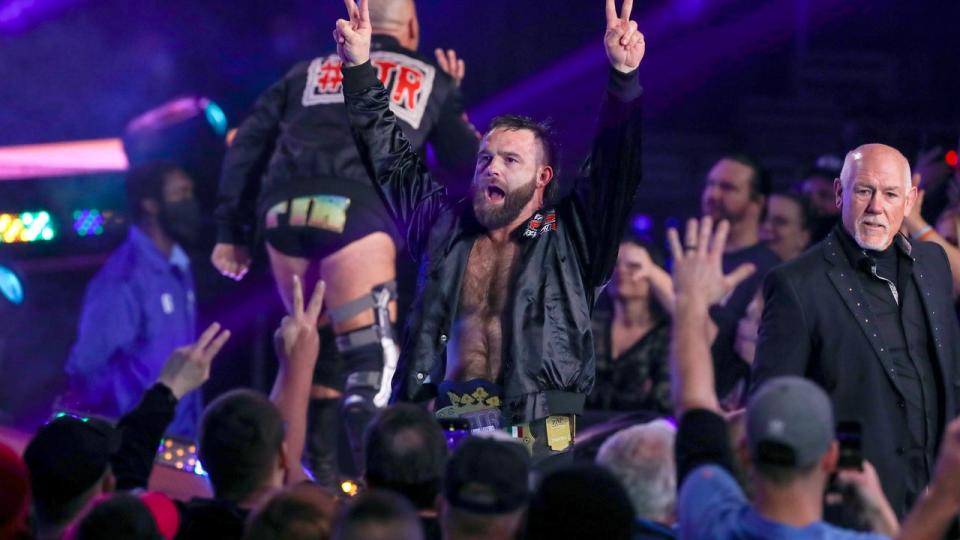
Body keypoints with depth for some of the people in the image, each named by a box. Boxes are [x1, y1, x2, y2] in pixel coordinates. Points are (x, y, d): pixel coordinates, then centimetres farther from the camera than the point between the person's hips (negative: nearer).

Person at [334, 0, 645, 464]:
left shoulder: (569, 238, 11)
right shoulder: (444, 227, 21)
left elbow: (614, 168, 1)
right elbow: (390, 157, 27)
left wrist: (624, 78, -11)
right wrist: (359, 69, 24)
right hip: (440, 427, 3)